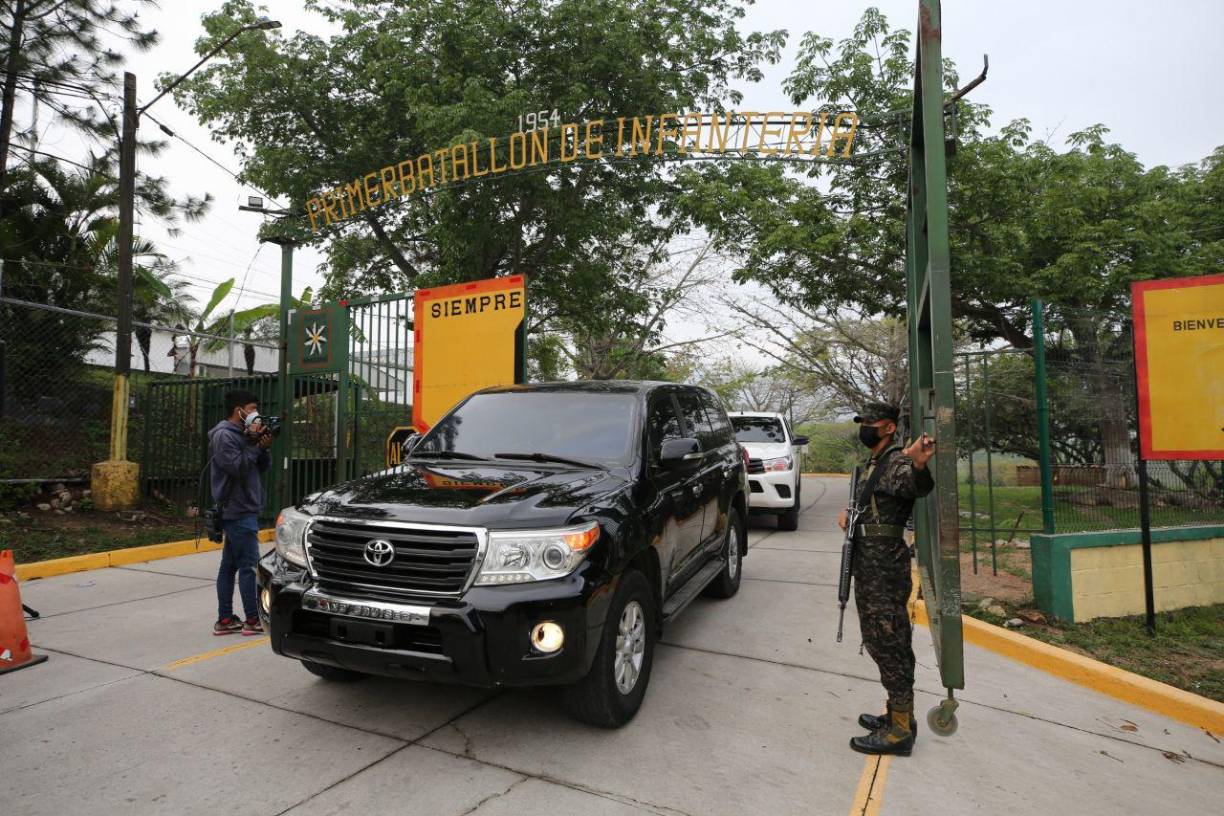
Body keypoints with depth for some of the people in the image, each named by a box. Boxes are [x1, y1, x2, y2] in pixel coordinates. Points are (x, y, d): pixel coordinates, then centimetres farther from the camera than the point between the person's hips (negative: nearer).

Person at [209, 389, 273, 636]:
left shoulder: (242, 434, 17)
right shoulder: (224, 435, -11)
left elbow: (263, 467, 15)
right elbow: (237, 467, -21)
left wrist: (264, 448, -2)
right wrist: (254, 444, -13)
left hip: (242, 510, 9)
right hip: (238, 511, -9)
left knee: (229, 565, 10)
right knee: (248, 565, -6)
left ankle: (225, 620, 16)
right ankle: (253, 620, -1)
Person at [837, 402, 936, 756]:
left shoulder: (897, 461, -13)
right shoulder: (871, 465, 17)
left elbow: (918, 487, -38)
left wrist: (919, 465, -59)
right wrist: (847, 514, 14)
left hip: (886, 566, -10)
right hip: (868, 565, 10)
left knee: (888, 644, -4)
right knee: (882, 642, 17)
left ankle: (900, 730, 6)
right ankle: (898, 715, 30)